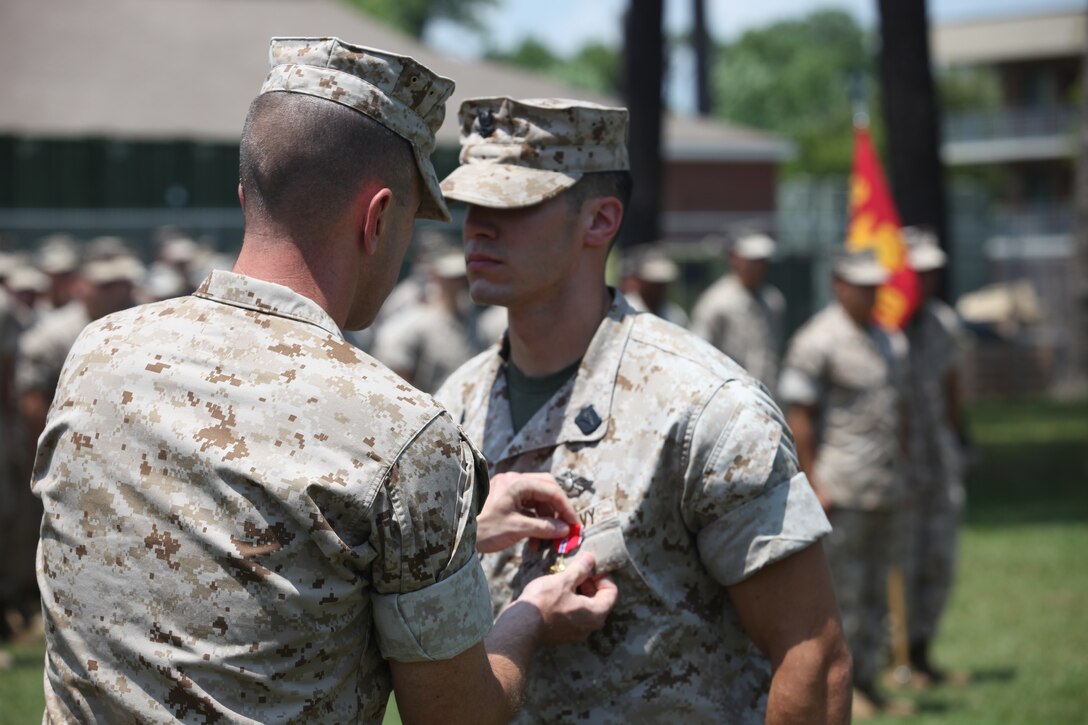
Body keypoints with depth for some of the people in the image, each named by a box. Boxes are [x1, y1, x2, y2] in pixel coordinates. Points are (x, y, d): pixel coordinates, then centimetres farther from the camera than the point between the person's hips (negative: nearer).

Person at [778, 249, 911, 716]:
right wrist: (813, 483, -16)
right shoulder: (817, 341, -9)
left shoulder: (891, 342, 15)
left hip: (886, 486, 8)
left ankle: (867, 679, 18)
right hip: (841, 491, -8)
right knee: (842, 589, -5)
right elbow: (798, 417, -12)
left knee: (876, 589, 11)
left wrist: (901, 475, 17)